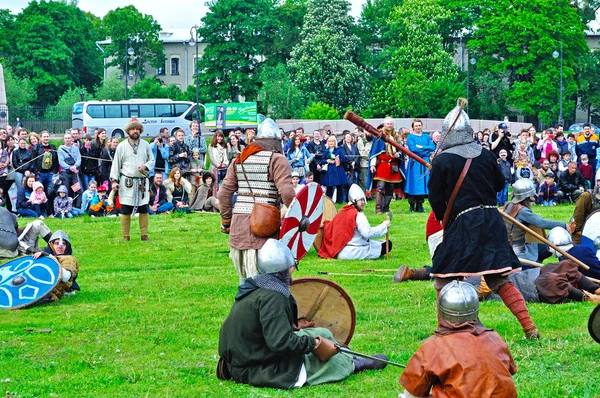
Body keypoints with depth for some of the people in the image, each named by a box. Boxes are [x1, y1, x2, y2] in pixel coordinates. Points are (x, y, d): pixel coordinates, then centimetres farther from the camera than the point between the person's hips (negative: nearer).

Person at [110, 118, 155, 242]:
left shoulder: (146, 145, 9)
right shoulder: (121, 146, 3)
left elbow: (152, 160, 15)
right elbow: (116, 164, 3)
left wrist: (145, 166, -8)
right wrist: (114, 180, -4)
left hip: (142, 182, 2)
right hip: (127, 182, -2)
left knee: (144, 210, 3)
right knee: (125, 211, -3)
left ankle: (144, 235, 11)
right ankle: (126, 236, 5)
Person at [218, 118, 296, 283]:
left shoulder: (239, 159, 16)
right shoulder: (277, 159, -2)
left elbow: (224, 192, 16)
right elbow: (286, 192, -13)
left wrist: (226, 220, 25)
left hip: (238, 222, 6)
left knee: (244, 277, 16)